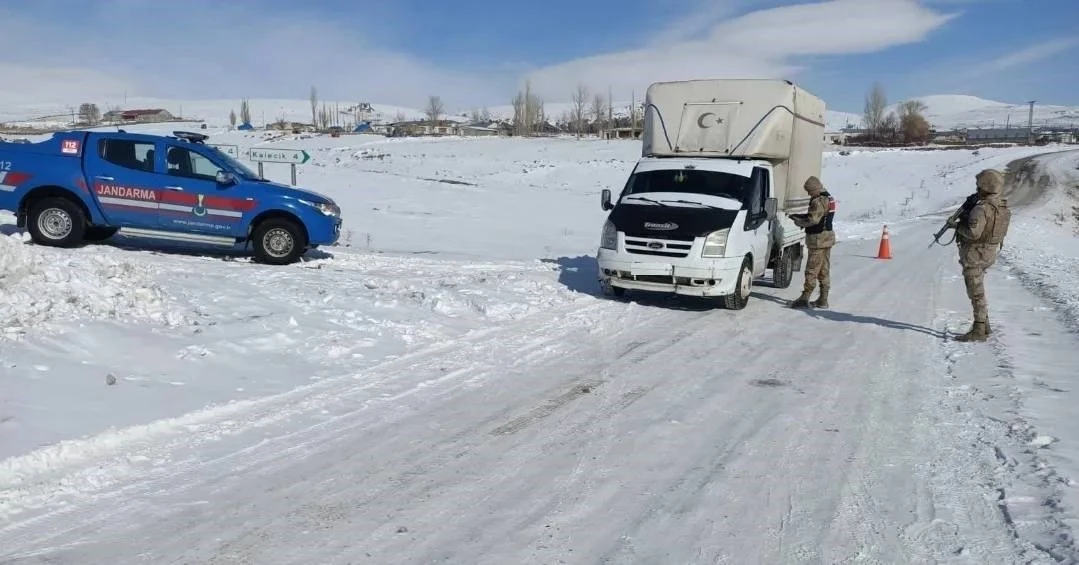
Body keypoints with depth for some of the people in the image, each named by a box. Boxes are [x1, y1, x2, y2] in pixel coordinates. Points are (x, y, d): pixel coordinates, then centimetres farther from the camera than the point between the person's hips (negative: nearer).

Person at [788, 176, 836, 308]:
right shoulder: (829, 198, 15)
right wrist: (800, 216, 11)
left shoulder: (818, 201, -19)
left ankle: (805, 298, -5)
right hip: (827, 236, 10)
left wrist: (797, 220, -11)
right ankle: (823, 300, 15)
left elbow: (813, 220, -24)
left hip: (818, 239, -10)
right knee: (824, 271, 11)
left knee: (811, 271, -7)